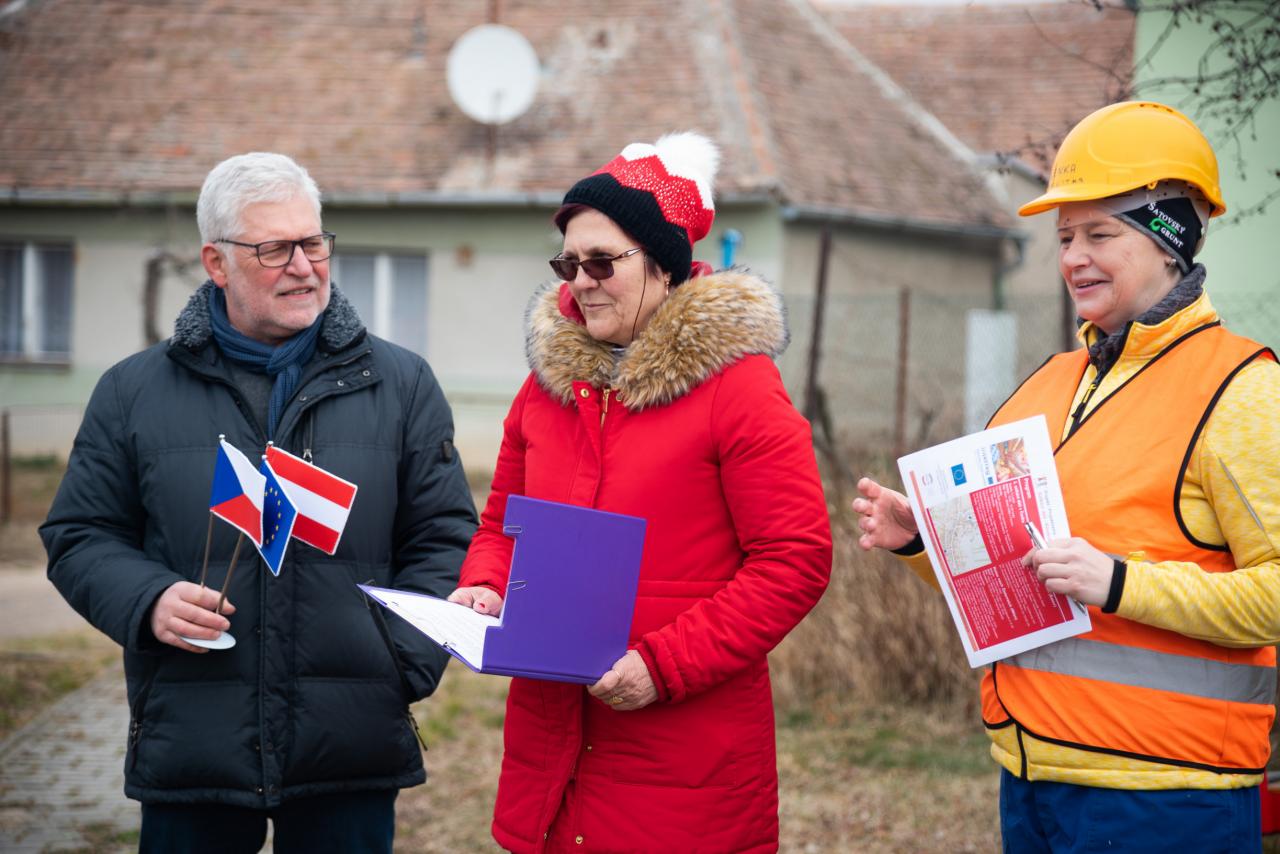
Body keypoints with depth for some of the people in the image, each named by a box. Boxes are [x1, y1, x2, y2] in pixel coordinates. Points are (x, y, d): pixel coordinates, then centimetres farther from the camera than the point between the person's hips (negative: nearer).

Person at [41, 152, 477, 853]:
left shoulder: (401, 384, 8)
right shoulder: (133, 393, 7)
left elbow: (442, 537, 8)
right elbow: (79, 536, 9)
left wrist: (407, 662, -6)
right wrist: (147, 600, -12)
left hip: (353, 748, 0)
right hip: (189, 740, 0)